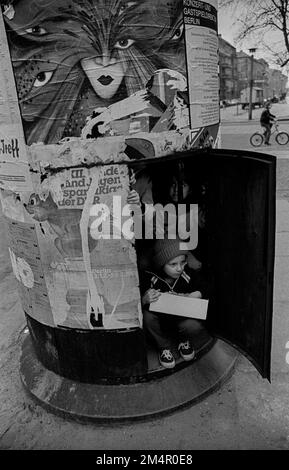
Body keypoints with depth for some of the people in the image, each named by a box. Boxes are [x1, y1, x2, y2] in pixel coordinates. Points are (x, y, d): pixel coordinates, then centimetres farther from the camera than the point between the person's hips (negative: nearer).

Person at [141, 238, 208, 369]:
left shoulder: (189, 274, -16)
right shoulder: (150, 277, -22)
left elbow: (203, 287, 2)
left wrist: (197, 294, -20)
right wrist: (145, 299, -41)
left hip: (183, 316, 1)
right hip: (159, 317, 0)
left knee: (194, 326, -31)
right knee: (147, 316, -33)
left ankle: (184, 340, 11)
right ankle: (164, 346, -2)